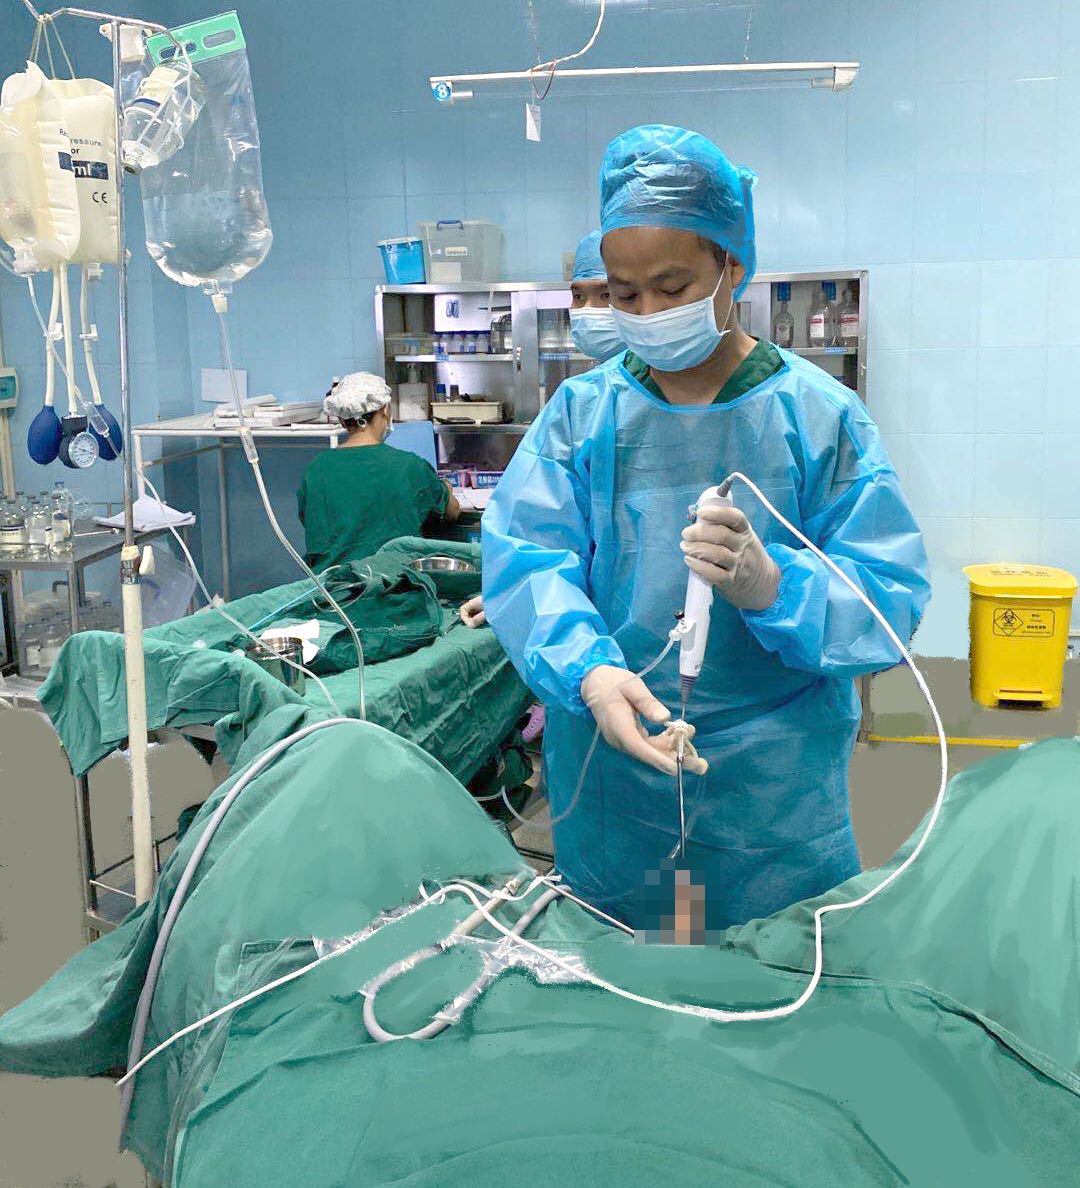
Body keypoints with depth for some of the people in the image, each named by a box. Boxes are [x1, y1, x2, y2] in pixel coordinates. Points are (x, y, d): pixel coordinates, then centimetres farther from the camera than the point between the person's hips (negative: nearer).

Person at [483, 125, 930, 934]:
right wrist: (590, 671, -29)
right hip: (610, 772, 2)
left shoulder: (821, 417, -5)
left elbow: (890, 598, -11)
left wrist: (770, 588, -30)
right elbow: (523, 558, -11)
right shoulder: (581, 411, 0)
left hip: (775, 780, -1)